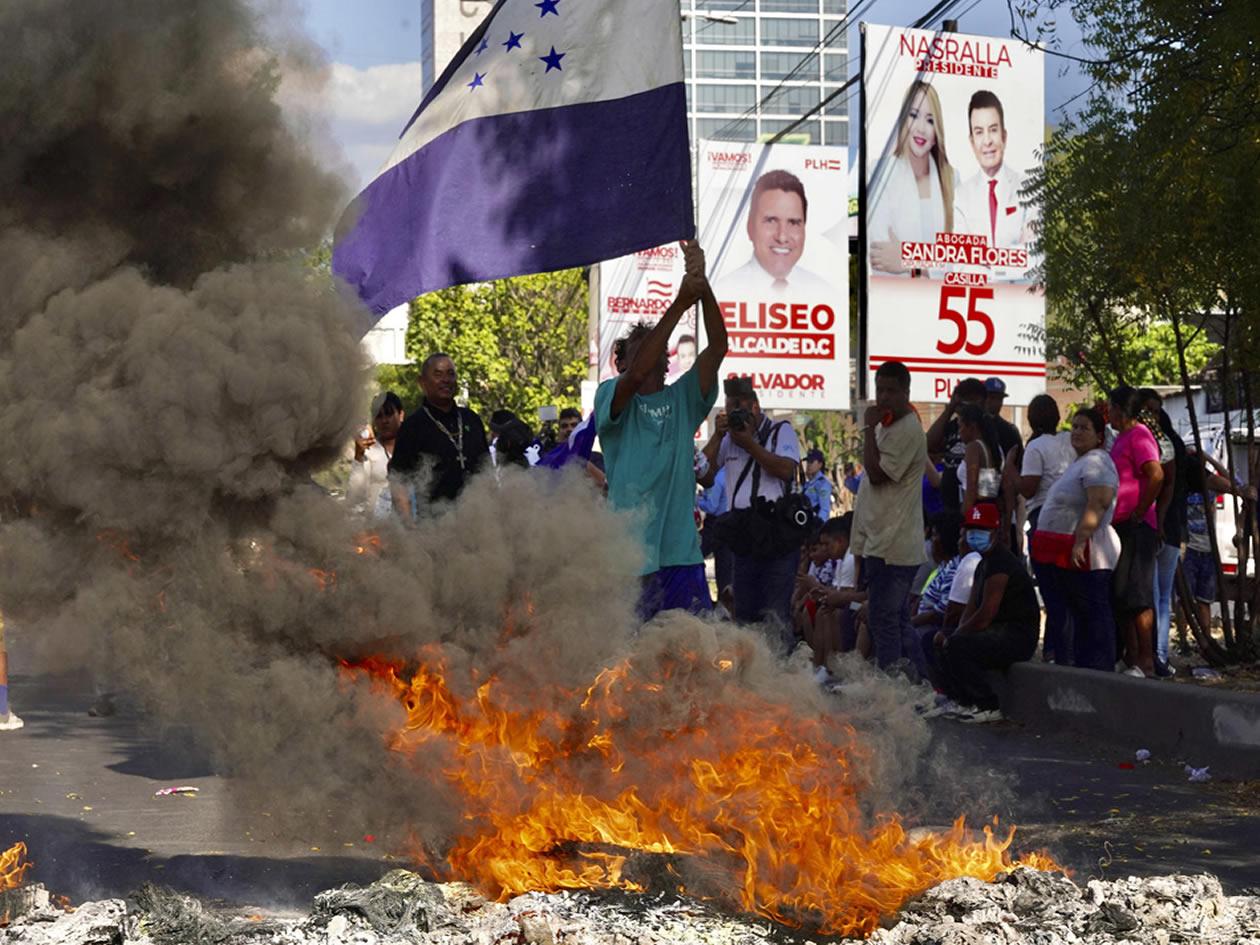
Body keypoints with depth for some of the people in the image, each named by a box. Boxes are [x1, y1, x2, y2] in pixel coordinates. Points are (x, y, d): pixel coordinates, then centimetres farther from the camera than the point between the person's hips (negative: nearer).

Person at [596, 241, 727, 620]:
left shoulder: (683, 400, 13)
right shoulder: (611, 396, 5)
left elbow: (718, 347, 1)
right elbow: (636, 375, -18)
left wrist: (702, 284, -12)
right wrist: (679, 304, -22)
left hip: (682, 551, 3)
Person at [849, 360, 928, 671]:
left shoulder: (907, 430, -13)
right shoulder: (887, 427, 19)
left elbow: (877, 473, -19)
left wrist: (869, 428, -13)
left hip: (891, 546, -10)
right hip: (880, 542, 10)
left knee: (883, 618, -9)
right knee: (897, 619, 12)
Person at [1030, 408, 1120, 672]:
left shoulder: (1096, 462, -11)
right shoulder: (1079, 461, 22)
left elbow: (1098, 503, -23)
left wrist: (1080, 541, -28)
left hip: (1084, 553, -10)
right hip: (1063, 554, 10)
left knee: (1092, 613, -8)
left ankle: (1099, 669, -7)